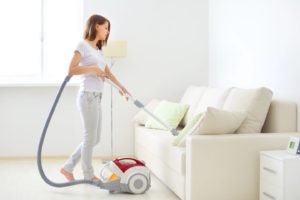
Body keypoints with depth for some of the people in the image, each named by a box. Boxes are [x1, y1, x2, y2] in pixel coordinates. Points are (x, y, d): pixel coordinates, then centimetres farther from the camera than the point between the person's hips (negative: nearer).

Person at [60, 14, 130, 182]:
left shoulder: (98, 49, 17)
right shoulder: (83, 45, -7)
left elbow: (107, 72, 23)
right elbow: (71, 70, -16)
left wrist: (122, 87, 20)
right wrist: (93, 69, -12)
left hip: (96, 97, 9)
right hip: (88, 96, -9)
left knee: (94, 138, 12)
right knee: (90, 137, 0)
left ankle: (68, 167, 19)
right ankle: (88, 175, 13)